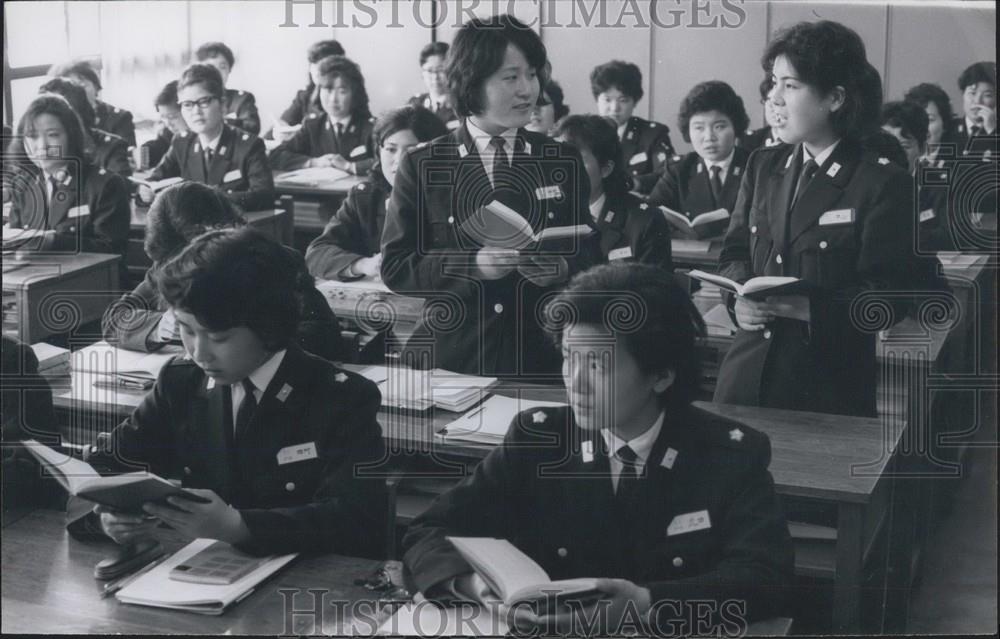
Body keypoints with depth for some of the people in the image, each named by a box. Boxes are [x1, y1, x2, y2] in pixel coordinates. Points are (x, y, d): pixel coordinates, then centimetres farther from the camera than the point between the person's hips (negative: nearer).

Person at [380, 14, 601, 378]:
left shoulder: (564, 162, 5)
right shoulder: (421, 167, -1)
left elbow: (589, 253, 6)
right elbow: (395, 266, -5)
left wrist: (562, 267, -16)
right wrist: (473, 265, -19)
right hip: (452, 357, -1)